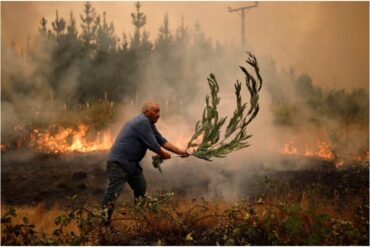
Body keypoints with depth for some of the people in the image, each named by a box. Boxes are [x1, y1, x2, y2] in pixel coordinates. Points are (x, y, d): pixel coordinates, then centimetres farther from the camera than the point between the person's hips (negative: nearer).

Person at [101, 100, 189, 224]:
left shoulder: (149, 124, 13)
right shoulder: (142, 122, -19)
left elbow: (161, 140, 14)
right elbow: (152, 144, -18)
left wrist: (179, 151, 8)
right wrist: (163, 155, 0)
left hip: (131, 163, 11)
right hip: (118, 162, -11)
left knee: (141, 189, 19)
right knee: (113, 192, -13)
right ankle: (103, 221, -13)